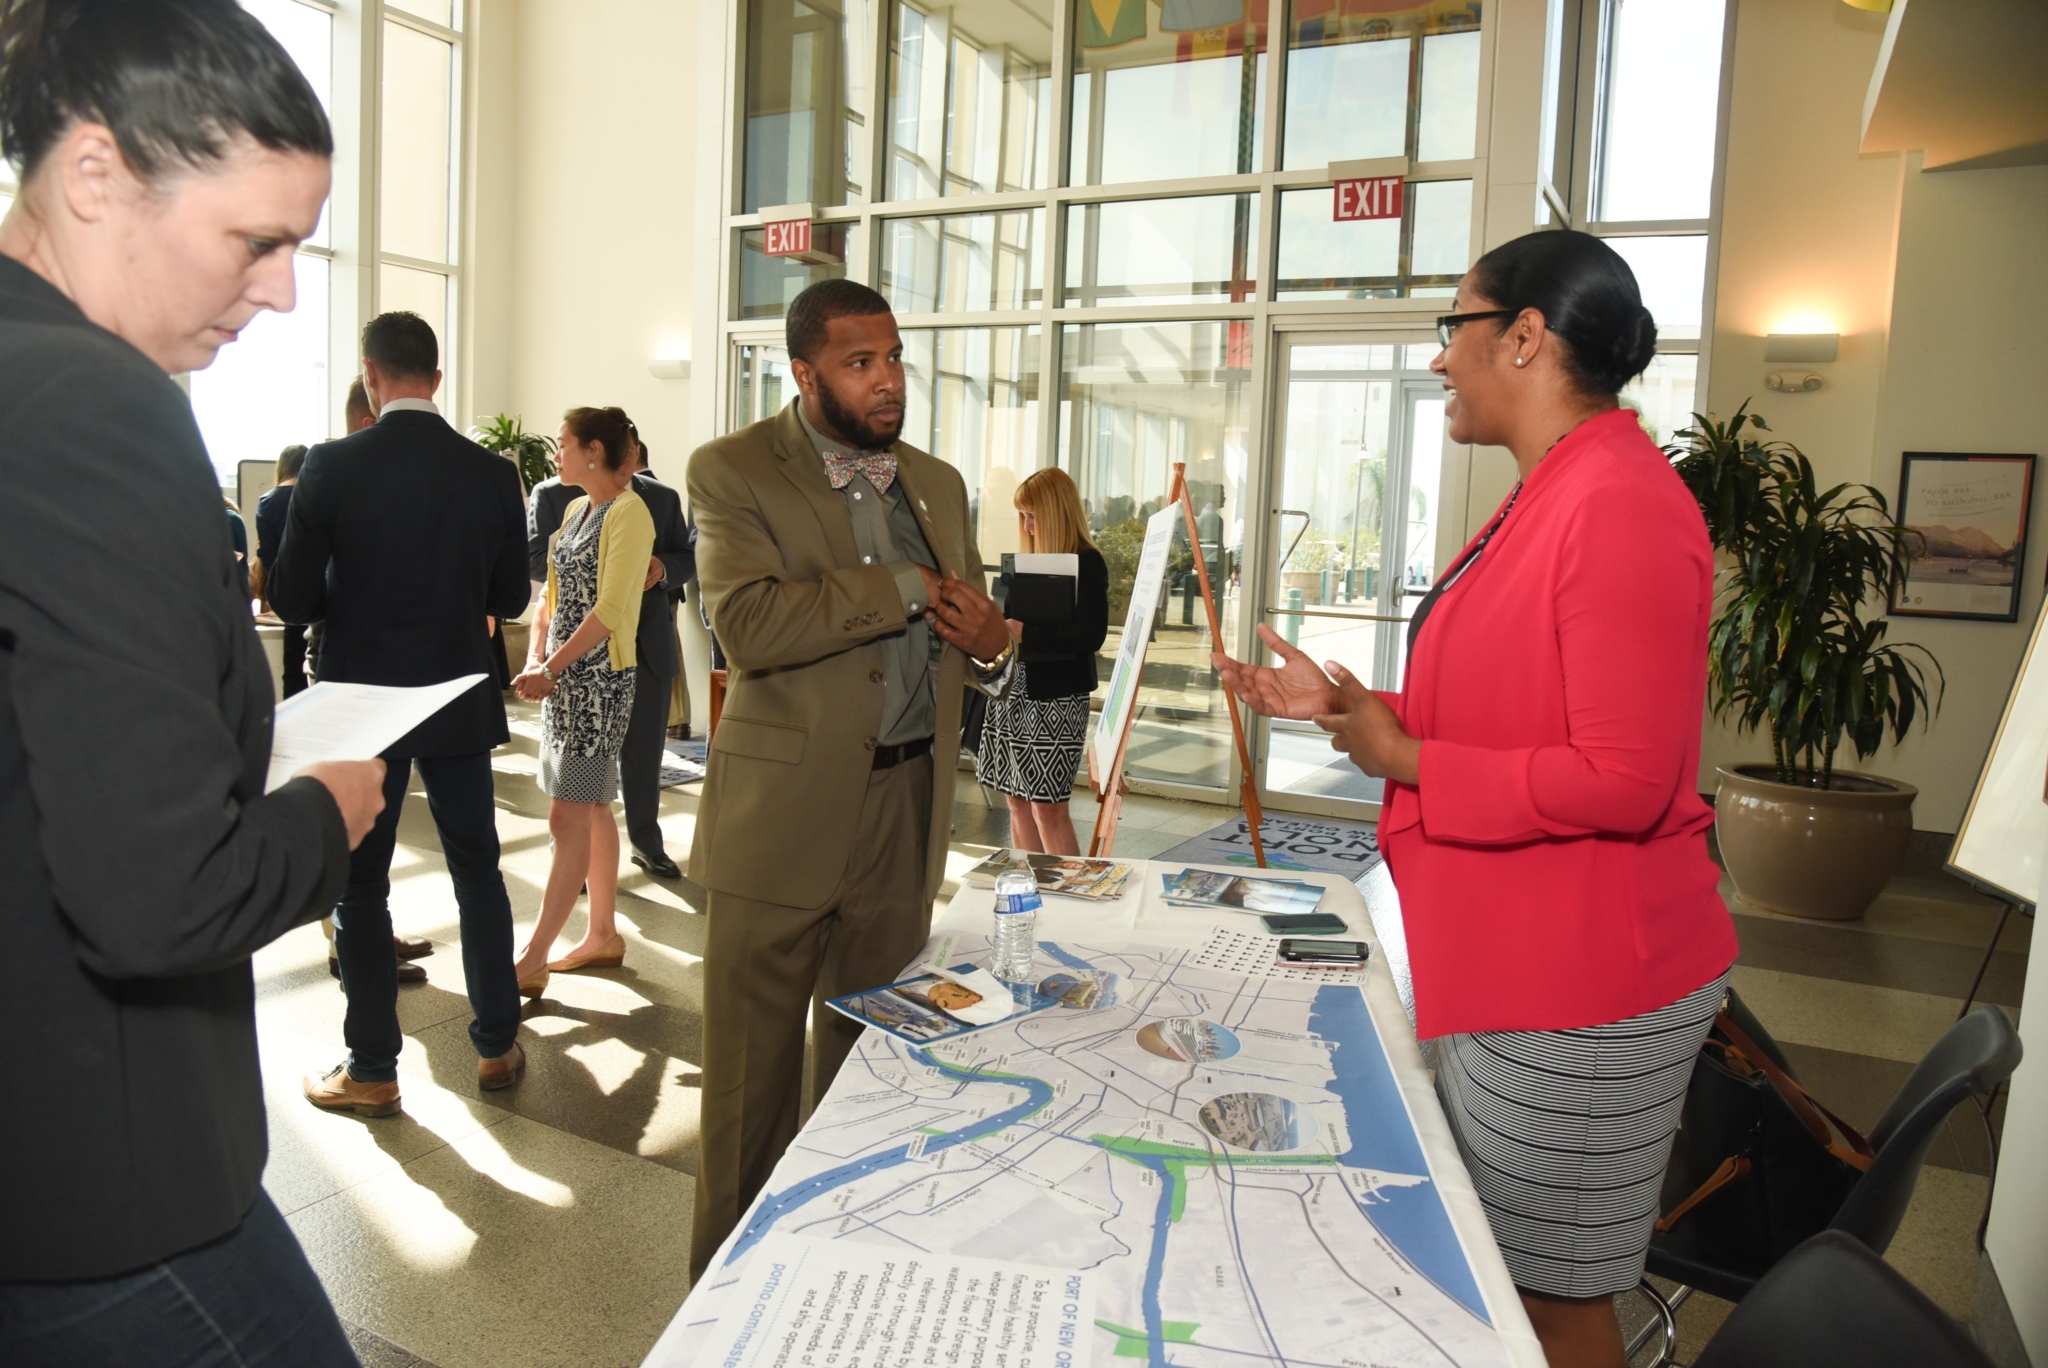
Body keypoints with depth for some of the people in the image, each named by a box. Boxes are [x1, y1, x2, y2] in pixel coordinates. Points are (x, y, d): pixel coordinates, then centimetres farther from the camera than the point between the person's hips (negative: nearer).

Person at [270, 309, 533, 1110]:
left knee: (359, 887, 10)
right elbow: (509, 598, 2)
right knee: (478, 872, 14)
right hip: (460, 703, 3)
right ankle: (498, 1046, 24)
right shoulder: (492, 474, -5)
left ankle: (372, 1072, 19)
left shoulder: (332, 466, -12)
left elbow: (293, 600, -9)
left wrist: (358, 598, 11)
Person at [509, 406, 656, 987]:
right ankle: (603, 935, 23)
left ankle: (532, 959, -3)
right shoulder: (575, 510, 15)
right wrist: (535, 659, 1)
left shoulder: (628, 512, -12)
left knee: (569, 817, -7)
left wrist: (551, 667, -19)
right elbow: (552, 595, 15)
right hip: (563, 676, 9)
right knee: (591, 808, 13)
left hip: (600, 676, -9)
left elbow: (610, 611, -19)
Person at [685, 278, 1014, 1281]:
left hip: (905, 812, 5)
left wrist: (992, 648, -7)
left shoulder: (937, 484, 12)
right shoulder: (734, 470, -5)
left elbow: (962, 638, 18)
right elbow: (749, 624, -22)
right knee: (752, 1074, 8)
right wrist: (905, 588, -16)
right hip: (781, 816, -4)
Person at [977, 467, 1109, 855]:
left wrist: (1024, 632, -23)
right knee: (1018, 801, 9)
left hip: (1056, 697, -7)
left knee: (1048, 806, -6)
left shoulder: (1087, 563, -8)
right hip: (1014, 693, 7)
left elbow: (1091, 635, -18)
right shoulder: (1030, 560, 14)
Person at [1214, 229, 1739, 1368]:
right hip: (1513, 967, 10)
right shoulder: (1547, 497, 12)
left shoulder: (1620, 504, -21)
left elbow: (1622, 780, -25)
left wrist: (1407, 759, -16)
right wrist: (1346, 707, 11)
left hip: (1579, 985, -10)